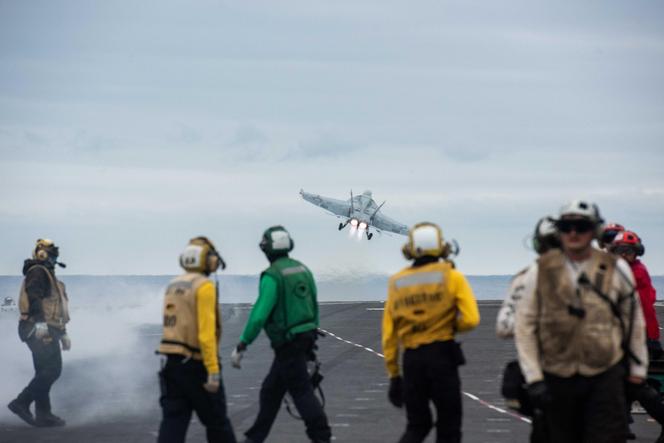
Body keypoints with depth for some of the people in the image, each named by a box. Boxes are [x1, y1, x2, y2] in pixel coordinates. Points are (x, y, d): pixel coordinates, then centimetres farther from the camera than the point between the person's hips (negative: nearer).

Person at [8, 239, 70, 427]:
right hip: (40, 330, -10)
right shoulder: (37, 272, -6)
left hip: (46, 331, 10)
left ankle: (43, 415, 6)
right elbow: (34, 298, -22)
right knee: (52, 370, -14)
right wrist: (40, 322, -32)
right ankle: (21, 403, -15)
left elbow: (57, 311, 30)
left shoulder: (48, 275, 26)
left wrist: (63, 334, 30)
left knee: (45, 373, 7)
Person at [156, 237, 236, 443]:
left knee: (172, 421, 2)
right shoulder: (204, 286, -13)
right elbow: (206, 332, -20)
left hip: (171, 363, 7)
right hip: (196, 364, -7)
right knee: (216, 421, 10)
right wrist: (213, 371, -21)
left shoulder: (173, 286, 13)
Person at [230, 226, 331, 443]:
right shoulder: (303, 270, 9)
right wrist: (311, 336, 24)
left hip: (287, 342, -8)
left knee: (302, 391, -4)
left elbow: (259, 314, -21)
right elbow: (314, 307, 14)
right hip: (305, 339, 8)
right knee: (270, 390, 16)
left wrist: (241, 346, -16)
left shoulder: (272, 276, -16)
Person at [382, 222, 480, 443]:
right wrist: (450, 327, 9)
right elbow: (471, 319, -13)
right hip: (442, 356, -3)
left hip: (411, 359, 3)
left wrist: (393, 374, 12)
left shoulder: (397, 282, 7)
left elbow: (388, 333, 6)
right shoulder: (452, 277, -3)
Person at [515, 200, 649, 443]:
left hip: (606, 377, -1)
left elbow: (634, 320, 11)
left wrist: (637, 366, 13)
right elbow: (525, 326, 1)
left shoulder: (616, 269, 2)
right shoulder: (541, 272, 0)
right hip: (557, 377, 1)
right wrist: (533, 377, -5)